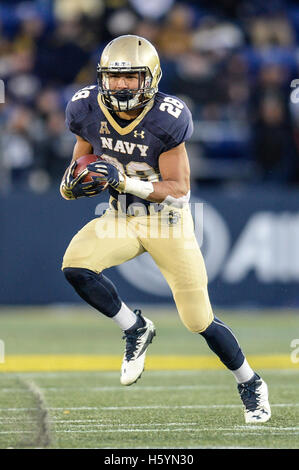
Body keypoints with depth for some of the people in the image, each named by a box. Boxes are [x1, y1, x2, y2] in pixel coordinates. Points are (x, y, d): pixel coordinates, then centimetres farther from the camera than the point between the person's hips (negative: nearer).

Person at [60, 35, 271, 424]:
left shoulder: (167, 120, -23)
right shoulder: (90, 110, -11)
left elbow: (178, 187, -20)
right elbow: (83, 154, 9)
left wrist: (124, 181, -34)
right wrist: (75, 181, -15)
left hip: (168, 220, -3)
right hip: (120, 218, 4)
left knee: (200, 321, -1)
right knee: (76, 266, -26)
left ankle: (250, 384, 26)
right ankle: (135, 330, 0)